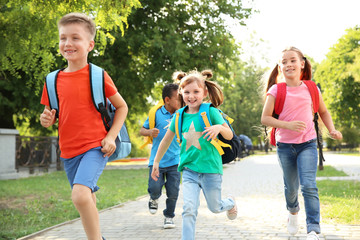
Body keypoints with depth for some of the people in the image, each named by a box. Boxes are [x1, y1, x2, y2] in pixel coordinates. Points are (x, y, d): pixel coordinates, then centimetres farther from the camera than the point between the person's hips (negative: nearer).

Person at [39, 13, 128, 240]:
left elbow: (122, 107, 3)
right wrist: (47, 120, -9)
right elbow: (51, 116, 15)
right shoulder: (54, 81, 3)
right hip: (69, 152, 5)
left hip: (95, 147, -5)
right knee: (87, 201, 18)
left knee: (80, 194, -28)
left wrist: (111, 136, -8)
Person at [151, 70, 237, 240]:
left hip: (210, 168, -2)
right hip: (189, 169, 2)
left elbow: (229, 135, -6)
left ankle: (230, 203, 50)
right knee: (189, 209, -13)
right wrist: (156, 162, 18)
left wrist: (219, 127, -28)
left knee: (215, 207, 16)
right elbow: (167, 139, 14)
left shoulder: (210, 112, -8)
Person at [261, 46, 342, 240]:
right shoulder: (276, 91, -7)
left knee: (309, 186, -15)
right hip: (285, 146, 0)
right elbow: (265, 118, -9)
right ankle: (293, 212, 47)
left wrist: (332, 130, 0)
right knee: (291, 187, 14)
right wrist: (288, 125, -22)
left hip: (307, 144, 0)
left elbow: (323, 112, 15)